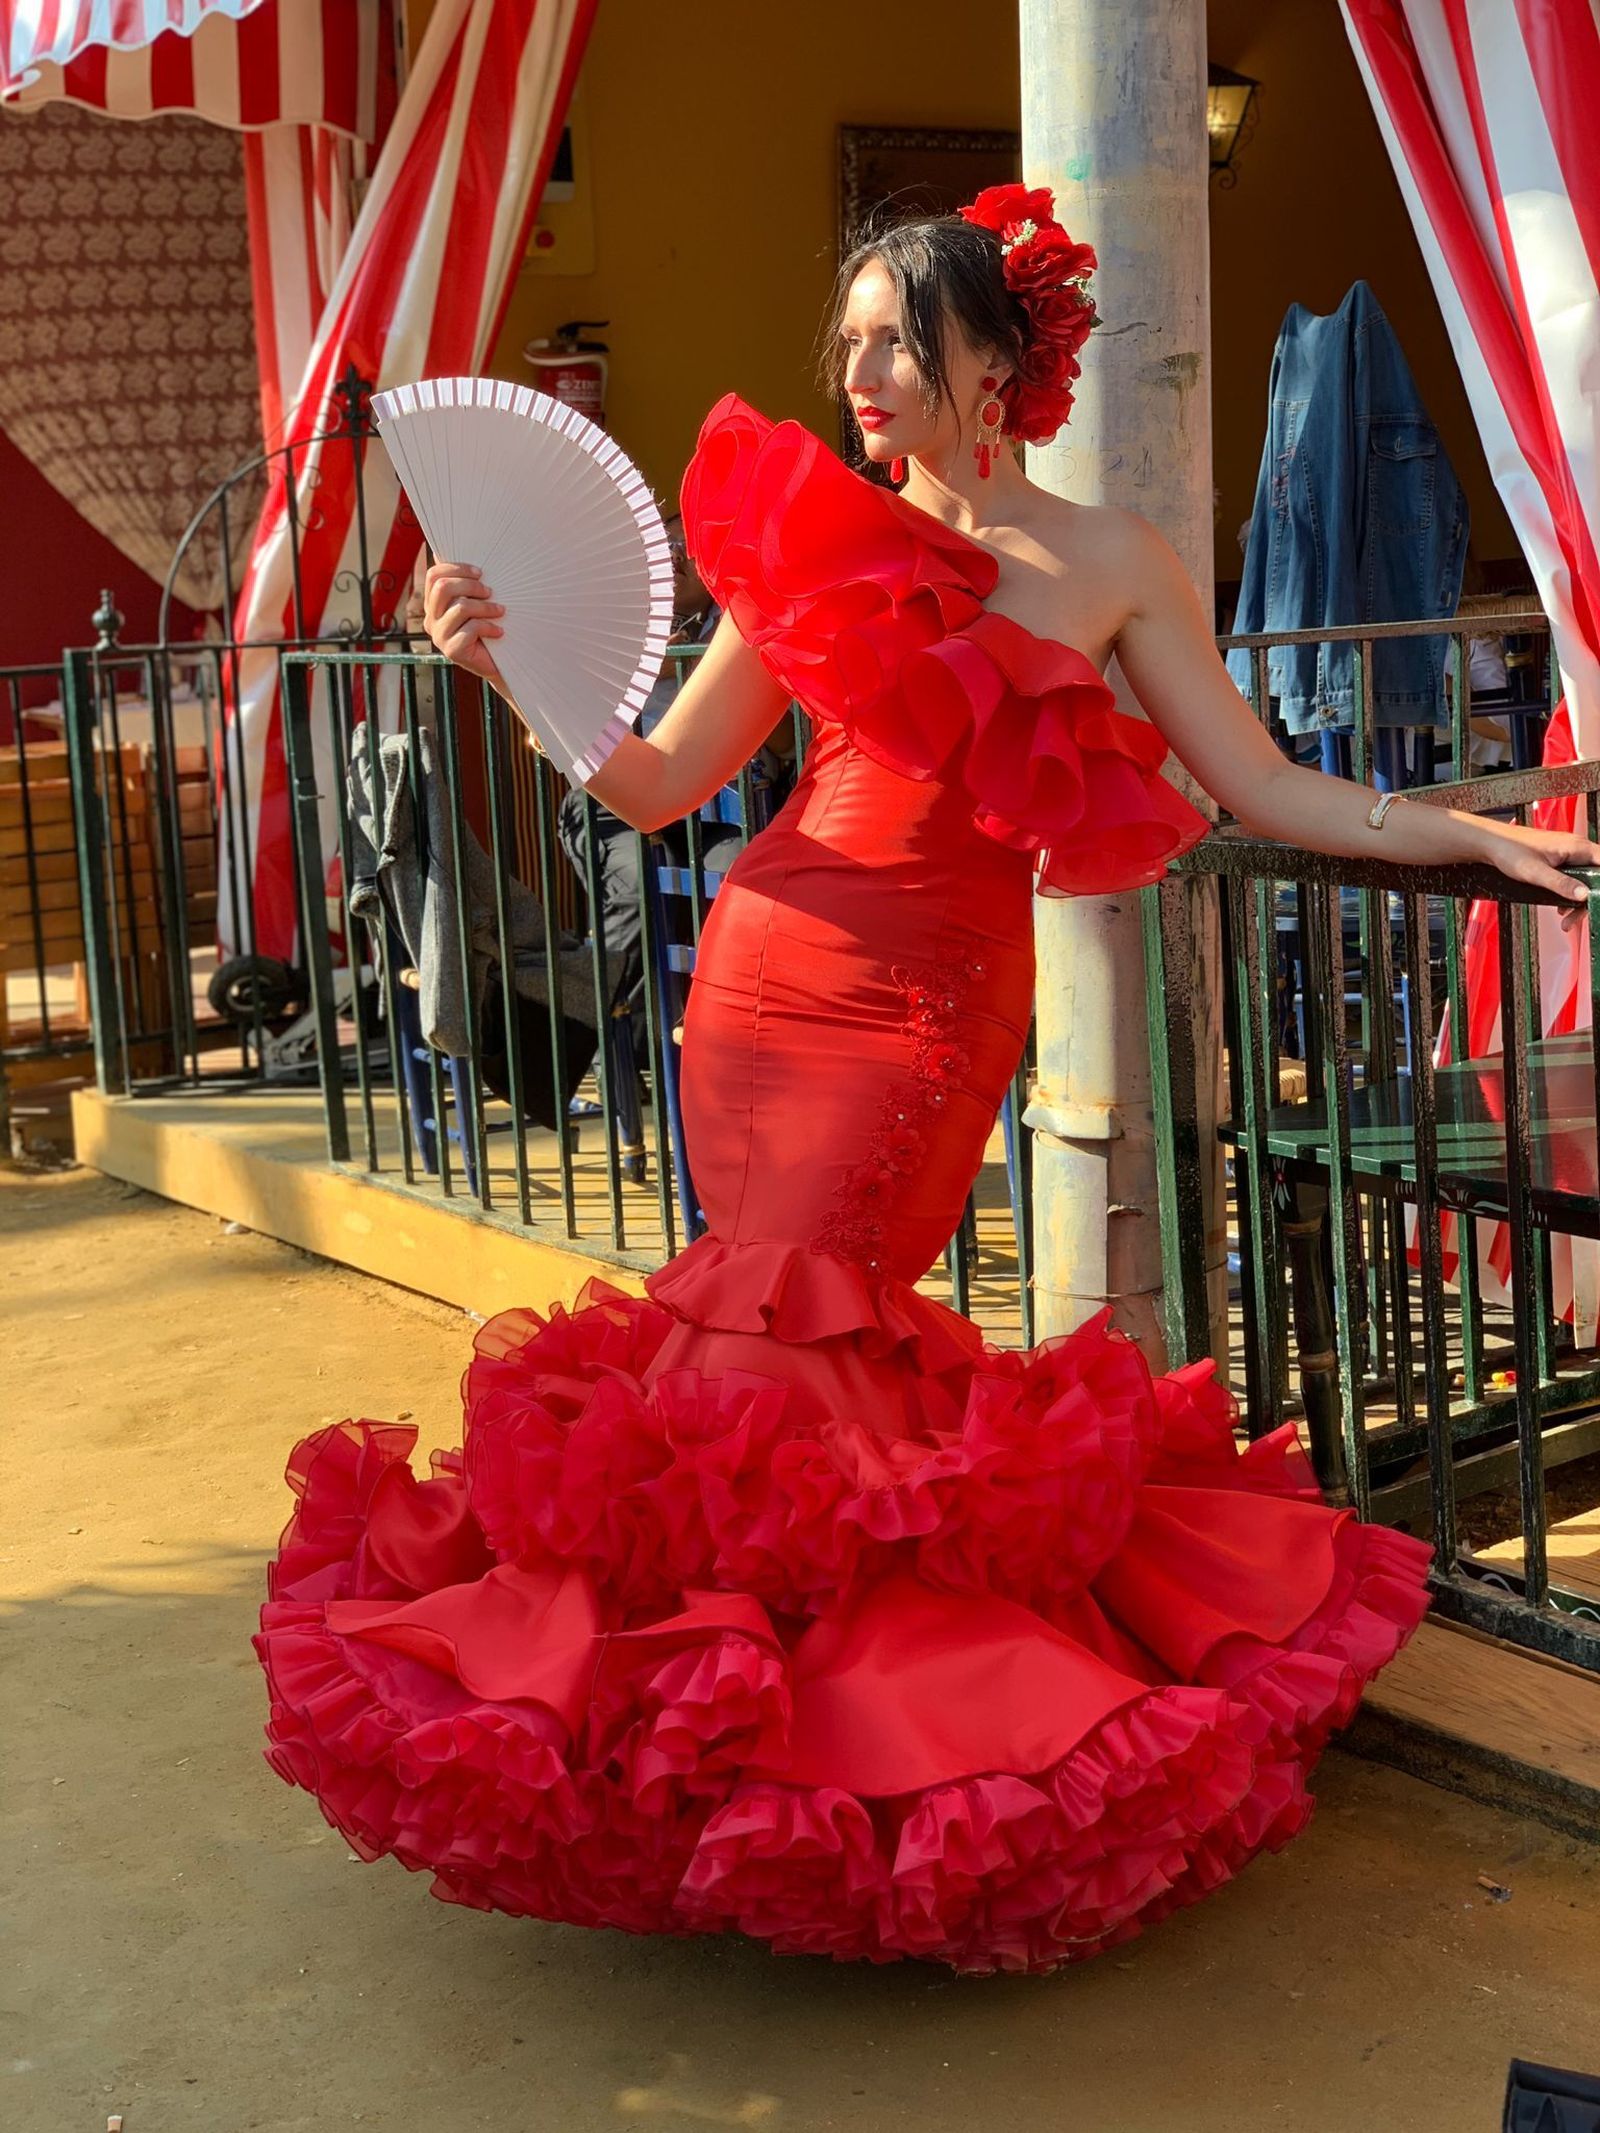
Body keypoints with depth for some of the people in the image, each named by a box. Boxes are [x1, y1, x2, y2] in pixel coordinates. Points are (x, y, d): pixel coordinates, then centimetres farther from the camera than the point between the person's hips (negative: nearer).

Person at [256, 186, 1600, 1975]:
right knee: (786, 1323, 1)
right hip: (767, 963, 3)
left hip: (930, 1003, -2)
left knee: (785, 1323, -8)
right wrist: (515, 665, -5)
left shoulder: (1105, 563, 5)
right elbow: (656, 784, 7)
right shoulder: (815, 536, 8)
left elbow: (1262, 788, 7)